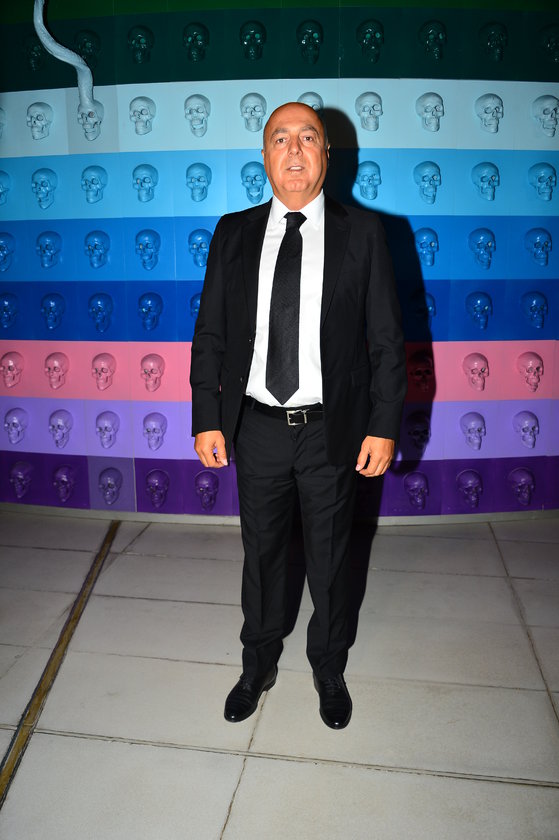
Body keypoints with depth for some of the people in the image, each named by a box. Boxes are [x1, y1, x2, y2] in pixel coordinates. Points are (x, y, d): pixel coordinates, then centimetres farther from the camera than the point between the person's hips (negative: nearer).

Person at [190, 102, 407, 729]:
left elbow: (387, 339, -3)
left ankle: (328, 670, 41)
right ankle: (258, 665, 43)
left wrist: (384, 426, -9)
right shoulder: (233, 233, 3)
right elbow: (209, 334, 4)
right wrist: (207, 419, -3)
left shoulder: (361, 231, -2)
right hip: (257, 426, 2)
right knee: (261, 554, 18)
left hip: (334, 430, -1)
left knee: (330, 560, 16)